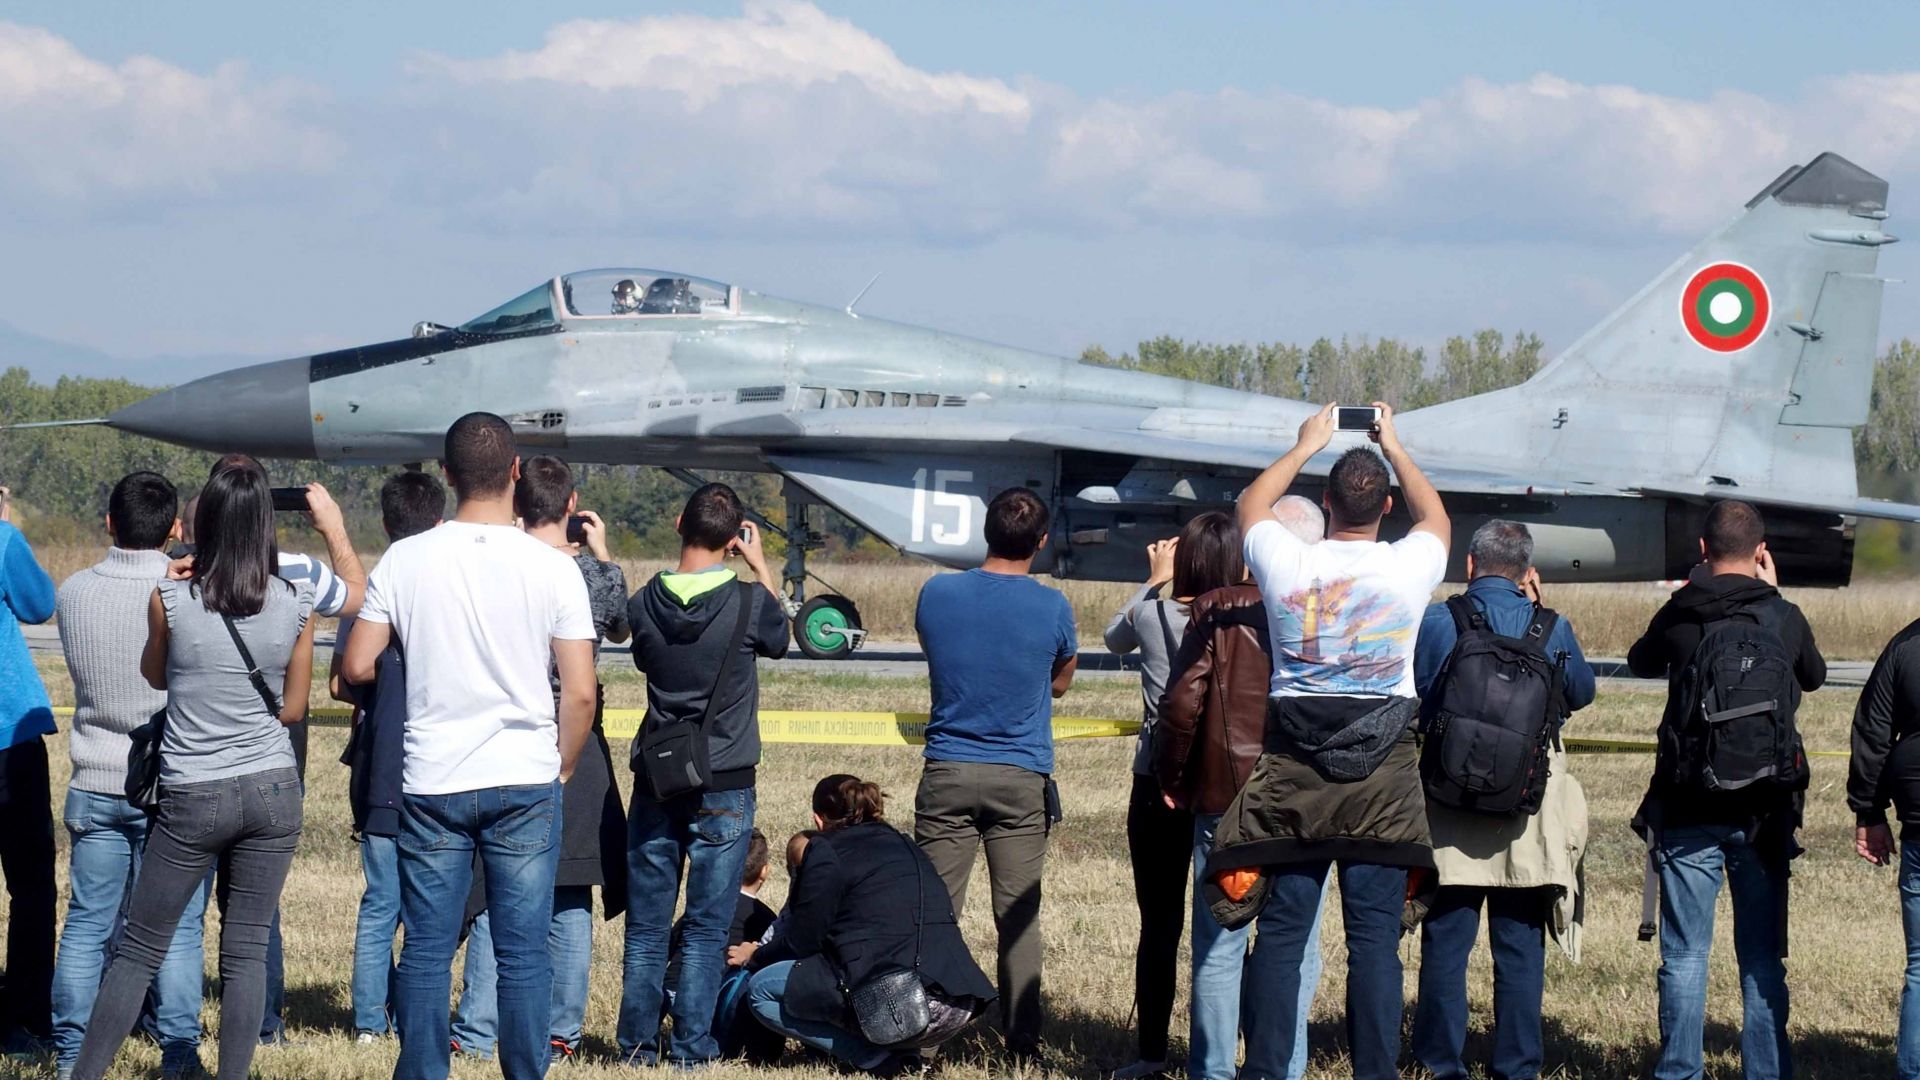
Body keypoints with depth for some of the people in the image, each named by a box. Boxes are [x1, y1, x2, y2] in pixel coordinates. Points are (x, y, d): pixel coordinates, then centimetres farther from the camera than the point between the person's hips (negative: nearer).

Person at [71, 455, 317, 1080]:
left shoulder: (171, 601, -10)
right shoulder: (296, 604, -5)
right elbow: (293, 709, 4)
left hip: (193, 798, -2)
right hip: (272, 792, 2)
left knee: (139, 951, 7)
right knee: (247, 951, 6)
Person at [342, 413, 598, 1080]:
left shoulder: (405, 560, -3)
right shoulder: (553, 569, -5)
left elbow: (356, 668, -1)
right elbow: (580, 693, -6)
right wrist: (561, 769, 9)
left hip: (432, 782, 1)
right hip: (526, 782, -1)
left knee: (426, 951, 7)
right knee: (523, 954, 4)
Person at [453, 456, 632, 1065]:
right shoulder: (599, 574, -2)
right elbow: (621, 632, 18)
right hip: (579, 754, 2)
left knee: (494, 899, 2)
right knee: (569, 902, 9)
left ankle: (477, 1034, 0)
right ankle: (563, 1033, 11)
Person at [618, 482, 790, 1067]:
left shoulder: (645, 603, -3)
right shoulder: (749, 602, -12)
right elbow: (780, 638, 10)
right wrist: (761, 567, 17)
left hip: (656, 782, 3)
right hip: (724, 788, -3)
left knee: (646, 926, 9)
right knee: (707, 929, 2)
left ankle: (638, 1046, 11)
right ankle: (691, 1051, 1)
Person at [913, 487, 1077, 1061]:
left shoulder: (936, 594, -2)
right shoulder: (1051, 606, -6)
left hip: (947, 775, 1)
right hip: (1021, 778, -1)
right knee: (1018, 917, 4)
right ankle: (1023, 1042, 6)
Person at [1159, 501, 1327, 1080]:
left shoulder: (1219, 612, -5)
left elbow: (1182, 703, -7)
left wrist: (1173, 782, 5)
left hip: (1225, 800, 0)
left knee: (1219, 946, 6)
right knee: (1295, 950, 7)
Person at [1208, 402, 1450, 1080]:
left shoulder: (1287, 564, -2)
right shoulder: (1408, 568, -3)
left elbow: (1252, 505, 22)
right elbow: (1436, 516, 23)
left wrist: (1307, 446, 34)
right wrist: (1394, 448, 34)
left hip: (1294, 769, 1)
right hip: (1382, 773, -1)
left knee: (1280, 931, 3)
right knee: (1374, 936, 0)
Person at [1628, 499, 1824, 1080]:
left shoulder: (1678, 615, -5)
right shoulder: (1784, 618, -3)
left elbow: (1641, 661, 18)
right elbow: (1814, 677, 19)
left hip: (1688, 811, -1)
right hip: (1764, 812, 1)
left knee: (1685, 955, 2)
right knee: (1762, 957, 8)